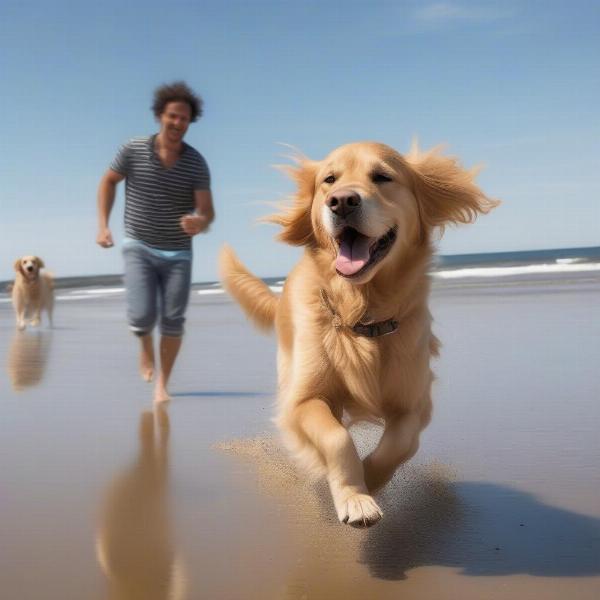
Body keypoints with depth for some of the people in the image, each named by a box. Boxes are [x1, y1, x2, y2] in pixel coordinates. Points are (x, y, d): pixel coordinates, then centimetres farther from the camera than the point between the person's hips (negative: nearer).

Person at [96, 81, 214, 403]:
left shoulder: (196, 163, -9)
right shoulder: (133, 150, -9)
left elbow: (207, 211, -12)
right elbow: (108, 182, 6)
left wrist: (200, 223, -37)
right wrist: (103, 226, -2)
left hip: (178, 253, 1)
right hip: (139, 247, -1)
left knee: (173, 321, -1)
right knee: (142, 316, -13)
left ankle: (162, 384, 18)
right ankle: (145, 344, 24)